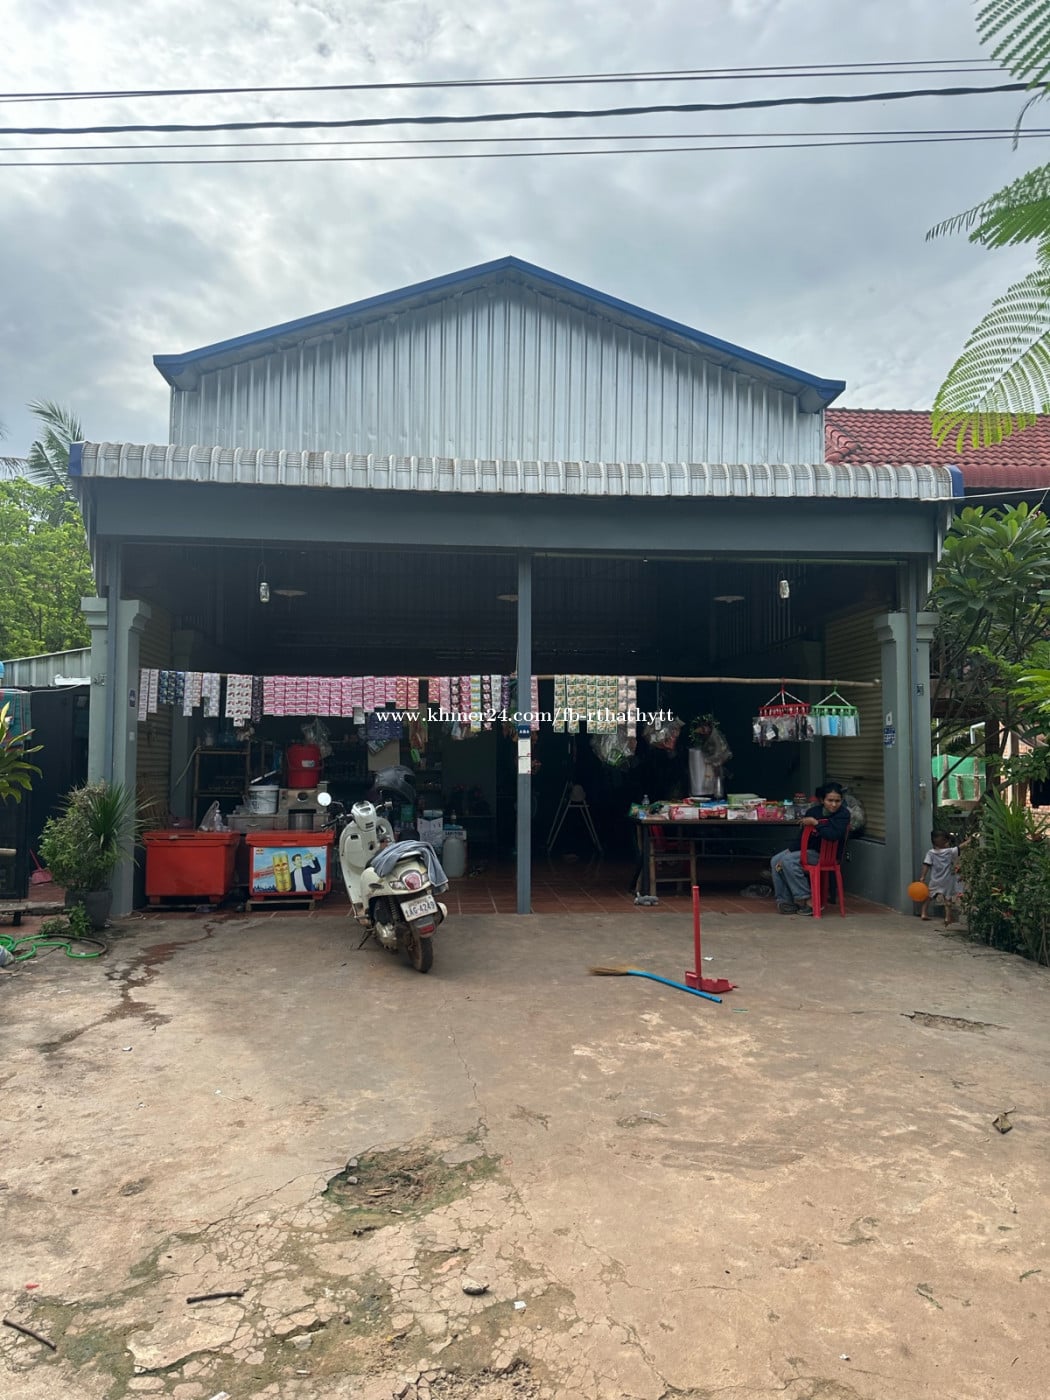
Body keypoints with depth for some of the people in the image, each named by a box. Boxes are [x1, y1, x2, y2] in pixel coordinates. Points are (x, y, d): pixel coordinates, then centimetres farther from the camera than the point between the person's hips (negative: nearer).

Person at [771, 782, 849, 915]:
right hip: (807, 849, 7)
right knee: (775, 861, -5)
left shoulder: (843, 815, -13)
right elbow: (802, 836, 5)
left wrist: (815, 823, -24)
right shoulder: (814, 811, 2)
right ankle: (786, 901, -5)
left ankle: (806, 899, -18)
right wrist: (789, 851, -5)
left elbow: (834, 834, -32)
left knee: (789, 861, -26)